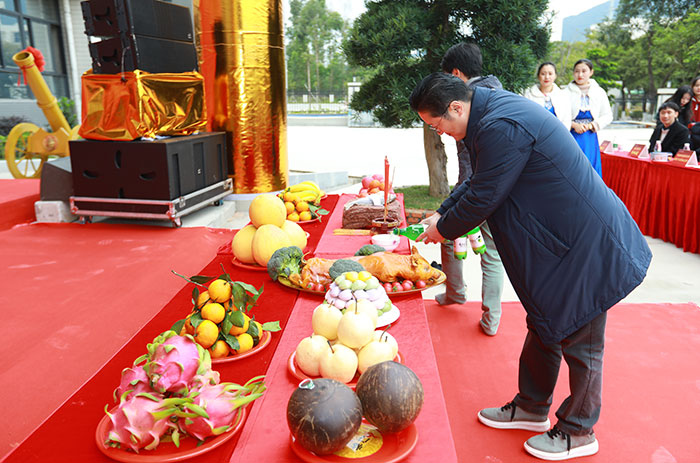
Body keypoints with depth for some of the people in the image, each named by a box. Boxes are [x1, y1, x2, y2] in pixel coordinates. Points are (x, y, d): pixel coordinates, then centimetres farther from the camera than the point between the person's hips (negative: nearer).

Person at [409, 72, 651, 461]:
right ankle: (531, 407, 38)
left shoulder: (501, 126, -27)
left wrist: (443, 229, -4)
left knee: (578, 341, 6)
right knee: (544, 324, 20)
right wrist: (443, 213, 12)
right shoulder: (493, 111, 7)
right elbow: (479, 181, 18)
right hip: (560, 236, 10)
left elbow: (482, 198, -21)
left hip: (587, 243, -10)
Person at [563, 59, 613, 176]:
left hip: (590, 137, 2)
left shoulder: (599, 92, 10)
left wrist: (591, 125, -6)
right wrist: (574, 125, -15)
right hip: (572, 136, -2)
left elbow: (608, 116, 10)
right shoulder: (567, 92, 2)